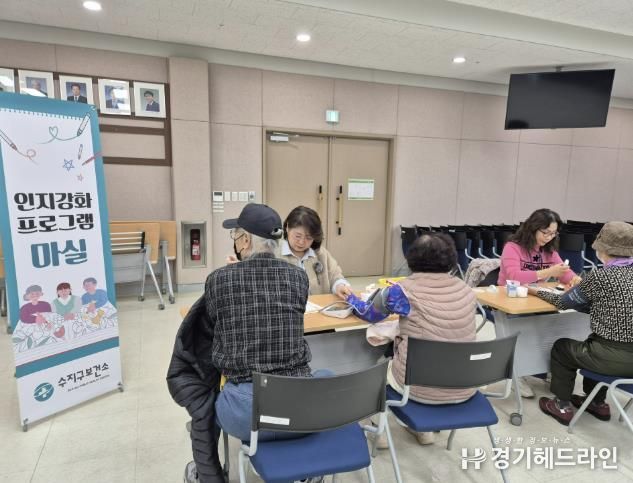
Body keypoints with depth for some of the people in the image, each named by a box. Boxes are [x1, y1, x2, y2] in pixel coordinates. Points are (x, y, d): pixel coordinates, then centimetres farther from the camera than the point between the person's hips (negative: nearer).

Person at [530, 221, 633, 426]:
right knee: (594, 343, 34)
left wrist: (537, 291, 12)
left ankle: (562, 406, 28)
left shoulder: (599, 276, -17)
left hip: (615, 357, -7)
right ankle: (597, 402, 43)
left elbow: (564, 303, -3)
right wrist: (581, 289, 18)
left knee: (561, 348, 18)